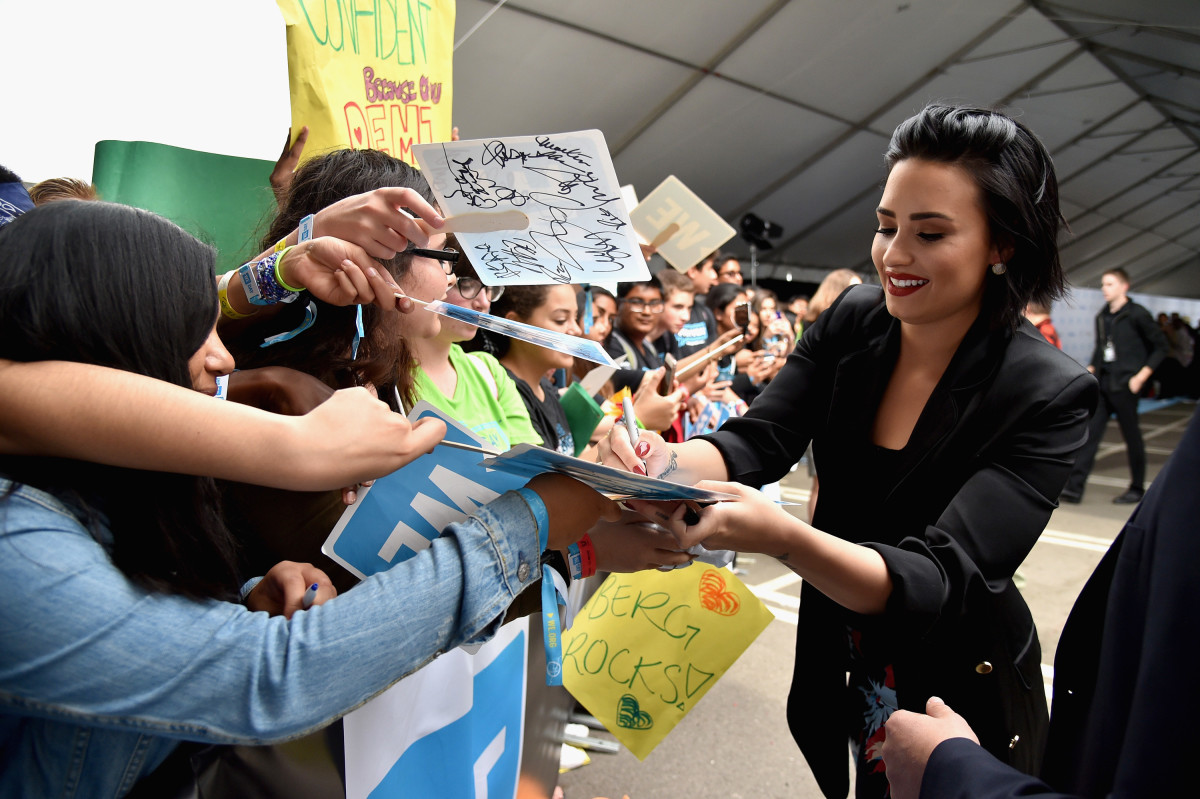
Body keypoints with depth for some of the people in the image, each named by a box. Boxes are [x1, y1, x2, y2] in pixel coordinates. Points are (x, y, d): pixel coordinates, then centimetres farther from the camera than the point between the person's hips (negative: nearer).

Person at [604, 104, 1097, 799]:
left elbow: (942, 579, -31)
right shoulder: (852, 323, -9)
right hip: (840, 661, 4)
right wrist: (667, 465, -38)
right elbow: (758, 440, -16)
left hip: (958, 690, -3)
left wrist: (782, 537, -48)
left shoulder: (1049, 395, -23)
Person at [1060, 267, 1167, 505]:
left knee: (1132, 437, 6)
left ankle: (1137, 489, 20)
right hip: (1102, 385, 6)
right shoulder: (1102, 316, 12)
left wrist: (1141, 376, -11)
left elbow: (1160, 347, -4)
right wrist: (1090, 370, 8)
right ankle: (1075, 487, 0)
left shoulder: (1137, 314, -7)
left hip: (1124, 385, -6)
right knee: (1089, 434, 0)